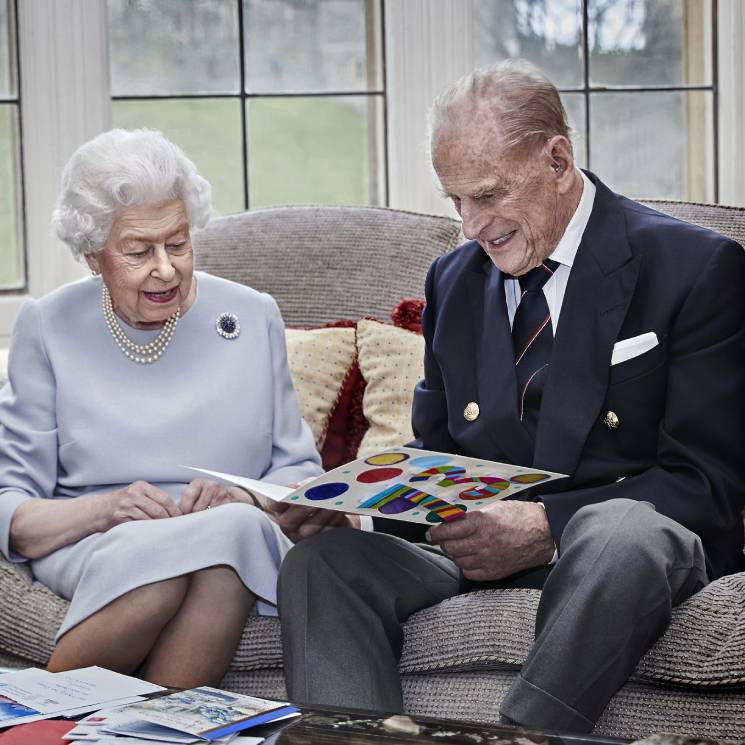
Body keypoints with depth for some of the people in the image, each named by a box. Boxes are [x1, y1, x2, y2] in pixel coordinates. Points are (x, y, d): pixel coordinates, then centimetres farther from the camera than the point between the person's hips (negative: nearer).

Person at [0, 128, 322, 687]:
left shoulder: (253, 317, 11)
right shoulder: (48, 328, 7)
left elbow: (300, 471, 12)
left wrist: (242, 500, -10)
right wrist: (103, 509, -18)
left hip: (239, 540, 2)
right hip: (91, 550, -1)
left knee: (238, 529, -36)